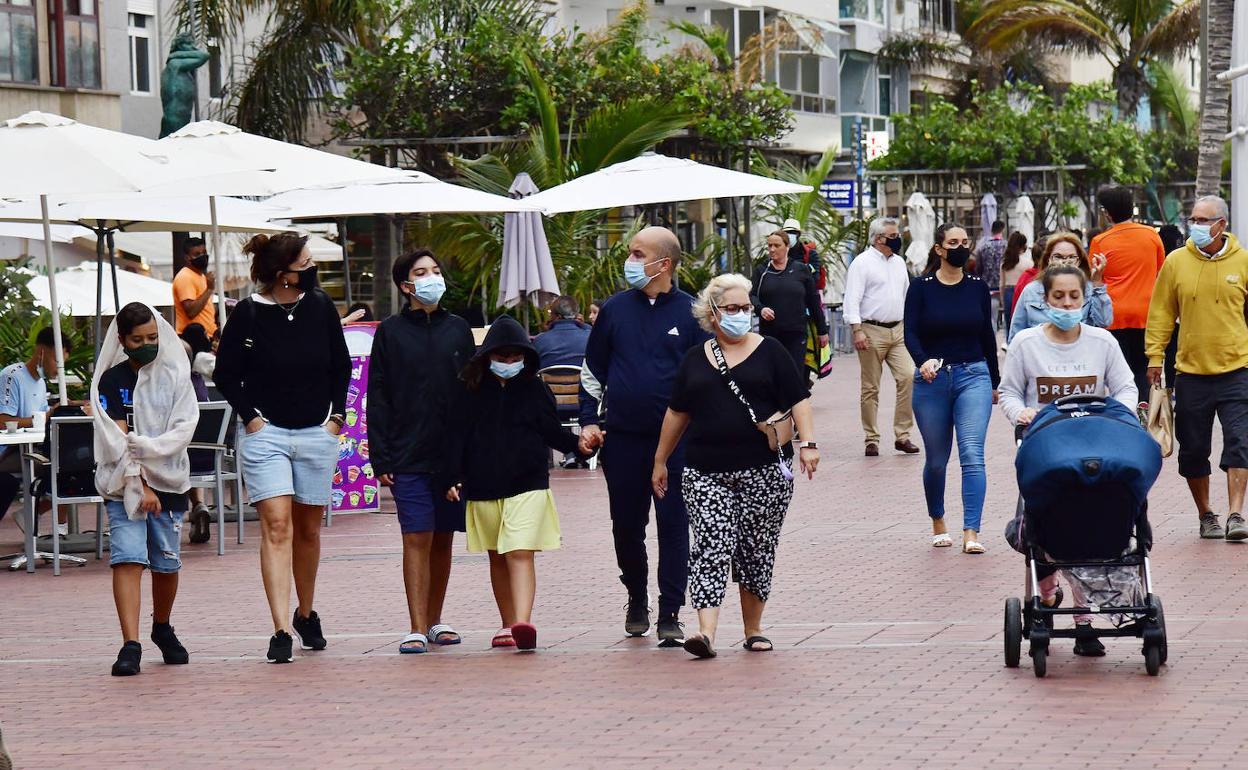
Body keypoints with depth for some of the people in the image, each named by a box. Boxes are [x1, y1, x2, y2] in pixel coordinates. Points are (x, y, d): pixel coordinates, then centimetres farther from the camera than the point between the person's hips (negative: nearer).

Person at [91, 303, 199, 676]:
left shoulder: (175, 376, 5)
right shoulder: (111, 381, 1)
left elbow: (184, 430, -4)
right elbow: (118, 442, -7)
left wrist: (144, 446, -17)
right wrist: (141, 486, -15)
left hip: (169, 481, 2)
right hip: (124, 484, -2)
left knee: (167, 564, 8)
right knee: (127, 559, -15)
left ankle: (162, 628, 33)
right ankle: (130, 645, -21)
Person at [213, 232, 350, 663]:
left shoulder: (321, 308, 2)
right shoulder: (249, 314, -8)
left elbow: (341, 366, 15)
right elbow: (226, 373, 2)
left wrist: (336, 414, 7)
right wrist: (249, 416, -4)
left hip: (317, 434, 3)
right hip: (266, 434, -3)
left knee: (308, 529, 11)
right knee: (276, 526, -12)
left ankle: (306, 616, 30)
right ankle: (281, 631, -17)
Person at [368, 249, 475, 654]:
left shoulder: (458, 329, 9)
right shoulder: (390, 333, 1)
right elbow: (378, 398, 1)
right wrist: (380, 458, -6)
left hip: (454, 453, 3)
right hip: (409, 457, -3)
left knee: (443, 539, 10)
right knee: (417, 539, -7)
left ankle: (435, 620, 21)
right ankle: (418, 628, -7)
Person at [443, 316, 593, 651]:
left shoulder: (534, 388, 4)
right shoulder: (472, 391, 3)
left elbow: (552, 431, 8)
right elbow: (458, 436, 4)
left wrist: (576, 442, -11)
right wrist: (454, 478, -4)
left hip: (527, 485, -3)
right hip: (484, 487, 3)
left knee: (519, 554, -16)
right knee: (497, 559, 12)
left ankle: (523, 623, -28)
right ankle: (508, 625, 23)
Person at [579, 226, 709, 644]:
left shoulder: (690, 312, 0)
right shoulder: (615, 310, 6)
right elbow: (594, 370, 12)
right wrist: (589, 421, 3)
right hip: (622, 436, 2)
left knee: (674, 523, -3)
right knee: (626, 525, 9)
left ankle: (670, 613, 3)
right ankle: (636, 598, 30)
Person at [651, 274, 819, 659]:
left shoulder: (769, 351, 5)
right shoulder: (695, 359, 12)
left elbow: (798, 401, 2)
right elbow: (677, 413, 19)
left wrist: (808, 443, -11)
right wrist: (660, 461, 21)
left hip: (765, 471, -1)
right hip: (707, 472, 1)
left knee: (756, 551, 5)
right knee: (710, 549, -12)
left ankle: (753, 630, 19)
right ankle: (706, 632, -22)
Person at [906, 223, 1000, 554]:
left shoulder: (977, 287, 6)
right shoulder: (921, 287, -1)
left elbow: (987, 335, 14)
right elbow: (910, 332, -9)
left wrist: (995, 381, 19)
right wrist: (923, 361, -28)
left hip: (973, 377, 1)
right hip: (932, 378, -1)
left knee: (972, 454, -13)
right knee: (937, 460, 9)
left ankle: (971, 533, -18)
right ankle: (938, 523, 31)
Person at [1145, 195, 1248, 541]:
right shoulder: (1176, 262, 2)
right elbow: (1161, 313, 6)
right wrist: (1155, 356, 1)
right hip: (1191, 372, 2)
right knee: (1193, 449, 7)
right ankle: (1205, 515, 21)